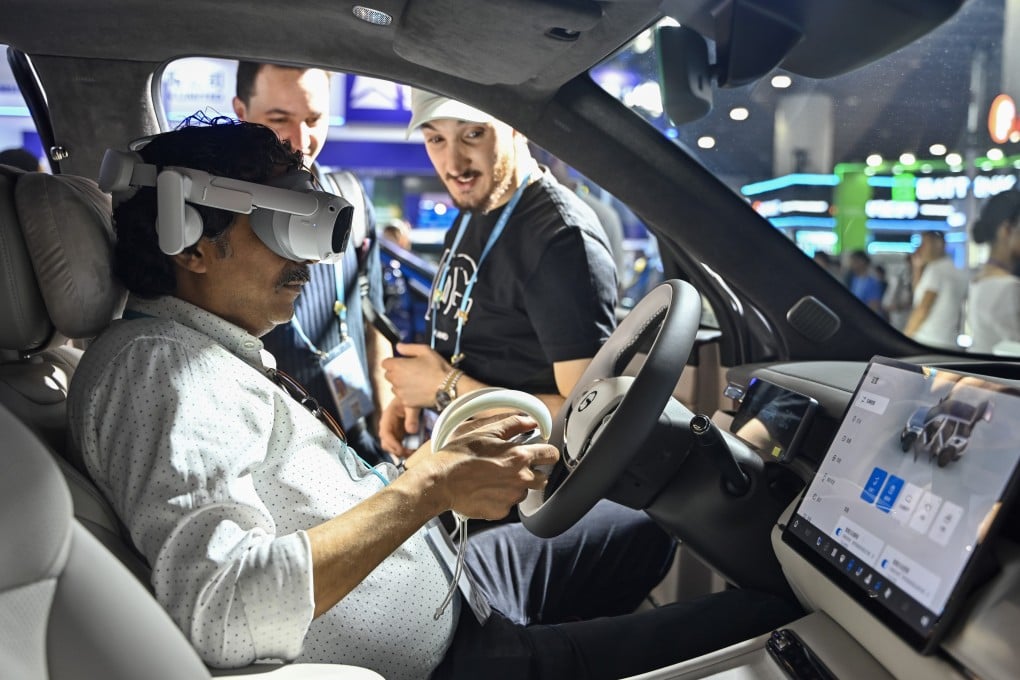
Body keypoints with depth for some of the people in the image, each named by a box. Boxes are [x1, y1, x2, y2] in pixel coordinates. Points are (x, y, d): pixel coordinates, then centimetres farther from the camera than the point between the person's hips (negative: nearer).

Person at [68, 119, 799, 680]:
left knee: (639, 528, 25)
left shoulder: (220, 355, 11)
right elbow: (219, 608, -33)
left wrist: (451, 451, 3)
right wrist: (430, 487, -30)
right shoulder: (157, 363, -21)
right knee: (768, 617, -10)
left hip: (449, 582, 10)